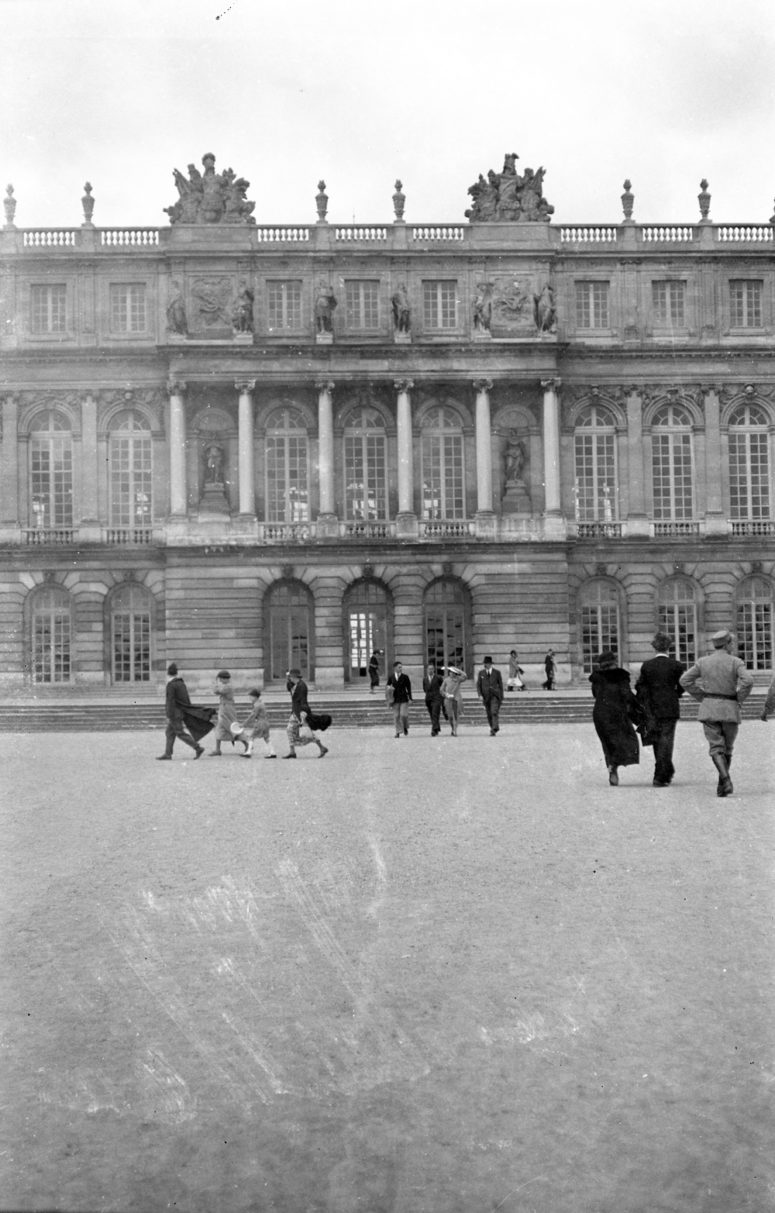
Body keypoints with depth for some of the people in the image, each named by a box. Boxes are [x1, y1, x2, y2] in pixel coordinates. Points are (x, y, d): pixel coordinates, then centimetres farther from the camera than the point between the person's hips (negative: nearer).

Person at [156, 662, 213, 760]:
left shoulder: (171, 685, -16)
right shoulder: (181, 683, 11)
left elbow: (170, 701, -19)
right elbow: (186, 700, 15)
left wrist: (169, 716, -18)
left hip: (175, 713, -9)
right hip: (181, 712, 9)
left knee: (180, 733, -6)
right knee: (170, 733, 12)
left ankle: (198, 748, -10)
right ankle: (167, 754, 12)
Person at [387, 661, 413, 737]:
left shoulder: (405, 677, 1)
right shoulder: (391, 677, 5)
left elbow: (409, 688, 3)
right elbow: (388, 686, 17)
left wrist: (410, 698, -2)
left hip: (404, 698, -2)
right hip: (395, 699, 2)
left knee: (404, 715, -10)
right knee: (396, 716, 0)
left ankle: (405, 727, 18)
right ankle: (398, 732, 8)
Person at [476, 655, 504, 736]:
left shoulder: (497, 672, 2)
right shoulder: (481, 673, 6)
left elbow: (500, 685, 7)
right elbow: (478, 685, 7)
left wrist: (501, 698, 6)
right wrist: (480, 695, -8)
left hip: (495, 695, -3)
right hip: (486, 696, 3)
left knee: (494, 712, -17)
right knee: (489, 714, 7)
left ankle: (494, 730, -21)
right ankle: (494, 728, 24)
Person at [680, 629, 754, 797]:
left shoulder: (703, 662, 4)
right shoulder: (735, 662, -4)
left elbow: (685, 680, 3)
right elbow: (748, 680, -19)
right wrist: (739, 699, -5)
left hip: (709, 708, 1)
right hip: (730, 709, -1)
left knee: (716, 748, -2)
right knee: (727, 748, 15)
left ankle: (726, 779, -24)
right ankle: (722, 785, 16)